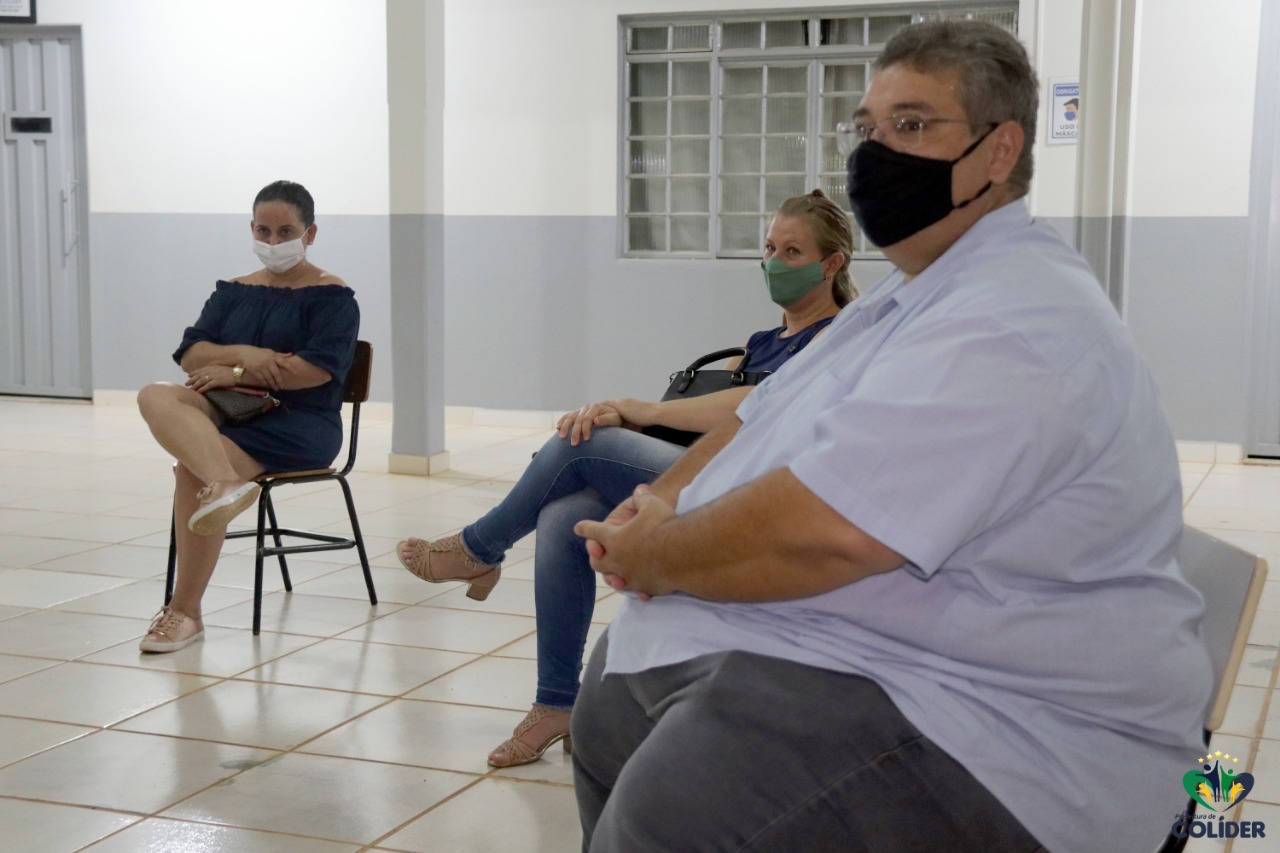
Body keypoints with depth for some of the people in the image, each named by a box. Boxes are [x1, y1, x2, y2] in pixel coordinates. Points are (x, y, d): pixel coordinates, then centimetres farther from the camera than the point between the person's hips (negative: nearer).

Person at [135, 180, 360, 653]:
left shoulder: (332, 295, 2)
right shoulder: (234, 291, 19)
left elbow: (319, 369, -13)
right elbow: (189, 354, 7)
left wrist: (235, 374, -11)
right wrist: (243, 354, -14)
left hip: (300, 424, -5)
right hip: (233, 413, 5)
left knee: (192, 466, -29)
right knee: (157, 396, -26)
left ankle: (184, 610, -20)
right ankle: (225, 485, -54)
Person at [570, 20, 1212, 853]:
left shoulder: (1012, 323, -22)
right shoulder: (918, 292, 15)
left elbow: (811, 532, -30)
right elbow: (764, 417, 22)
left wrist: (647, 557, -12)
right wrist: (663, 499, 1)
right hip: (840, 648, 11)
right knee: (612, 706, 20)